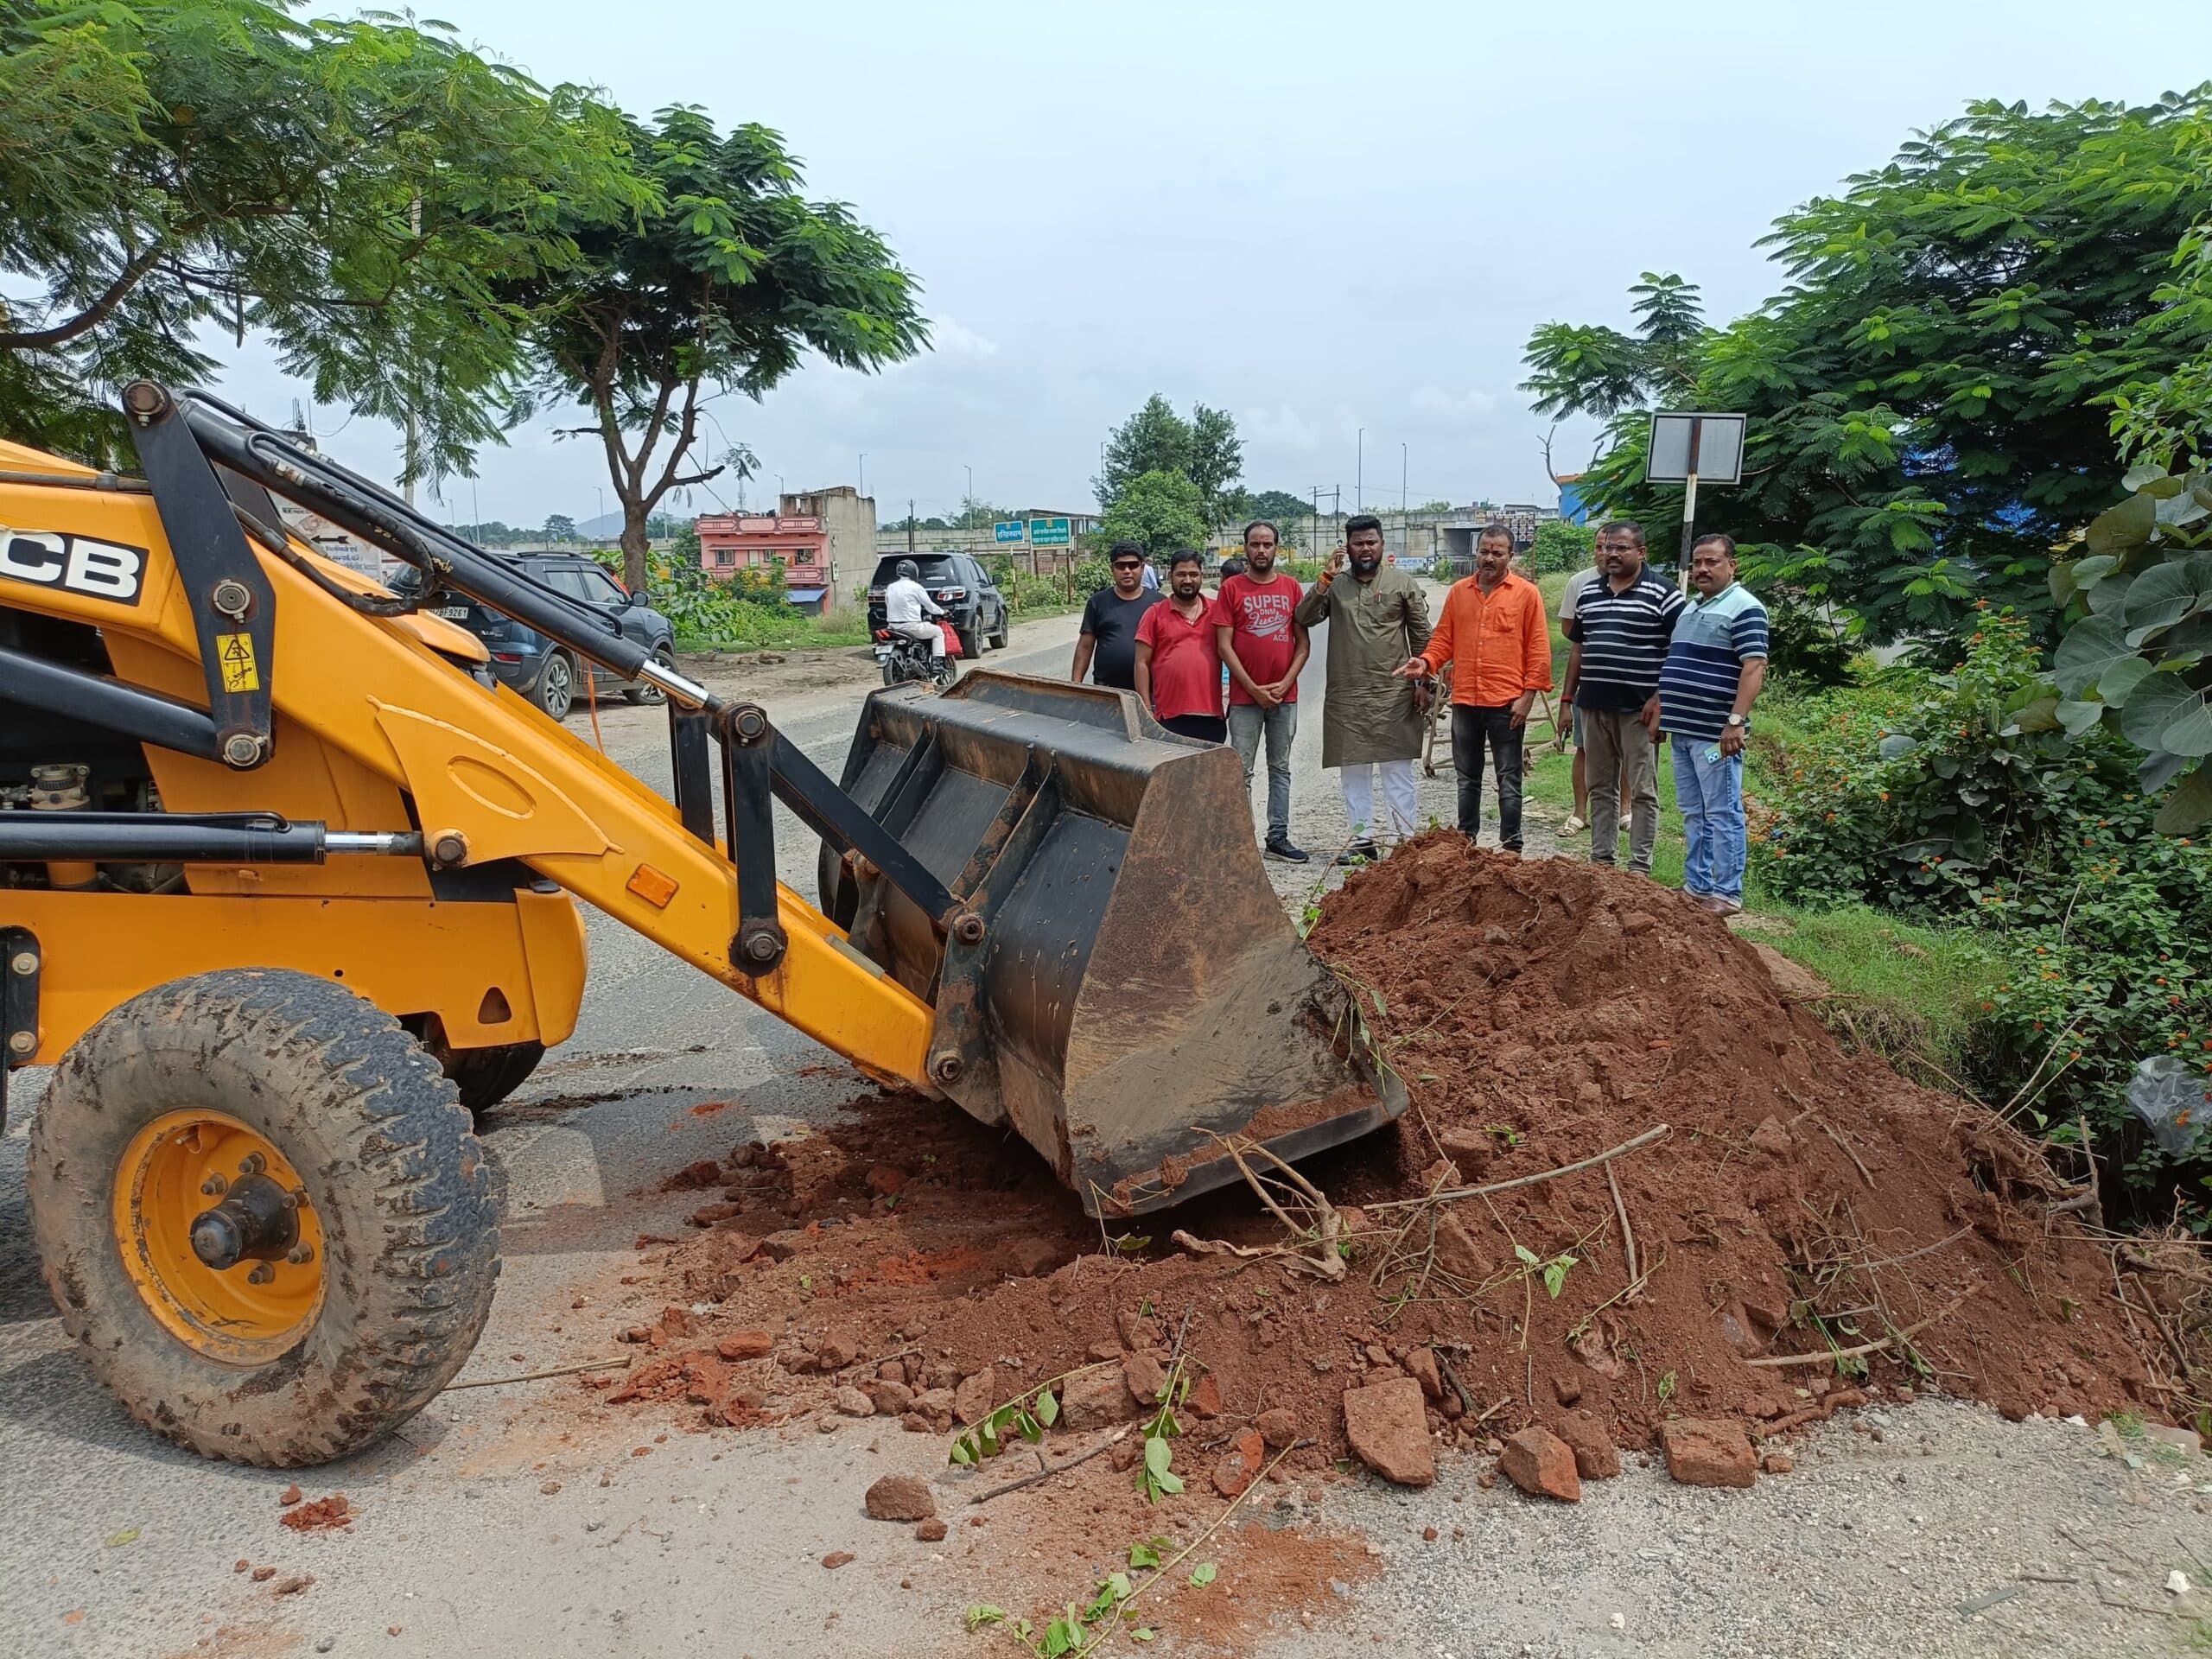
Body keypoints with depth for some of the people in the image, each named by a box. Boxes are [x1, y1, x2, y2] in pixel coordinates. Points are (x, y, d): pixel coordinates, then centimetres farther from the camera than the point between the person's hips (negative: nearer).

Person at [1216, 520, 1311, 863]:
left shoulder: (1292, 587, 6)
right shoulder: (1232, 588, -2)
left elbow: (1303, 643, 6)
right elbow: (1224, 645, -6)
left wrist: (1285, 683, -7)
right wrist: (1254, 689, -11)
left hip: (1285, 696, 3)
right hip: (1244, 696, -3)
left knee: (1280, 769, 10)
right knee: (1242, 771, 0)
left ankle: (1278, 838, 16)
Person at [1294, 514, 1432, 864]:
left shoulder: (1403, 583, 4)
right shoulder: (1335, 585, 9)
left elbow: (1421, 637, 4)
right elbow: (1303, 618, -4)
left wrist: (1423, 683, -1)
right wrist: (1325, 579, -13)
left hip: (1394, 693, -3)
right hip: (1346, 695, 3)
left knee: (1398, 769, 1)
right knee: (1353, 770, 8)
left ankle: (1405, 838, 6)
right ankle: (1362, 839, 16)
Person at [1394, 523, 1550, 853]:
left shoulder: (1527, 593, -2)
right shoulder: (1458, 592, 9)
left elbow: (1538, 649, -3)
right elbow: (1444, 640, 11)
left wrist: (1528, 695, -9)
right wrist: (1426, 662, -8)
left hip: (1506, 703, -4)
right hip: (1464, 702, 4)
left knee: (1508, 779, 2)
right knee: (1467, 777, 13)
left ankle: (1511, 847, 8)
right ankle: (1465, 839, 23)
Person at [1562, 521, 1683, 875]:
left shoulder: (1662, 594, -5)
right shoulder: (1589, 594, 13)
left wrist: (1659, 699, -15)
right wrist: (1568, 699, 13)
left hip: (1639, 709, -6)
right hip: (1594, 706, 6)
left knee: (1642, 790, 0)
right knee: (1601, 787, 12)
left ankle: (1640, 866, 5)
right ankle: (1601, 857, 20)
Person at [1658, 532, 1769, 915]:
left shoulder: (1744, 608, -8)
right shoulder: (1689, 609, 18)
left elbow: (1754, 669, -16)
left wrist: (1736, 721, -23)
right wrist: (1662, 711, 21)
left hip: (1715, 733, -9)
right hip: (1682, 729, 9)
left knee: (1722, 814, -4)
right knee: (1693, 814, 13)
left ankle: (1727, 894, 1)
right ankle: (1696, 886, 20)